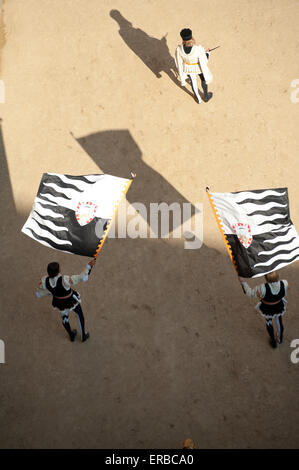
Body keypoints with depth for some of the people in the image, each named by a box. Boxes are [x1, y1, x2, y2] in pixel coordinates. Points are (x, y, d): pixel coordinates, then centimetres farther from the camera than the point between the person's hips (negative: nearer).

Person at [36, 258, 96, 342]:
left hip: (59, 302, 4)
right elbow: (83, 278, -36)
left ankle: (71, 336, 57)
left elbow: (38, 294, -10)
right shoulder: (65, 280, -40)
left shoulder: (44, 281, -27)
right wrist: (89, 266, -26)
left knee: (64, 317, 32)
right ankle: (83, 335, 46)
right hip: (71, 300, -3)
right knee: (79, 314, 28)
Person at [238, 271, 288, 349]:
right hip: (279, 307, 2)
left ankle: (273, 342, 51)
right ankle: (280, 339, 59)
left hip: (267, 309, -2)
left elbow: (250, 293, -23)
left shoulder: (263, 288, -40)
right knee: (279, 322, 32)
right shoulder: (284, 284, -32)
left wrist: (243, 282, -15)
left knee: (269, 322, 30)